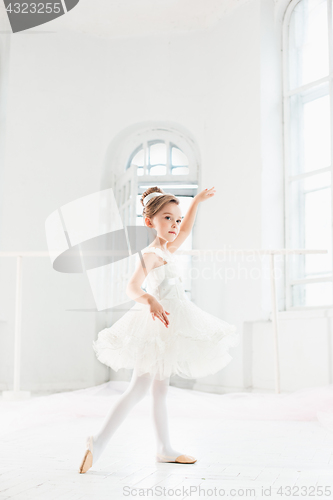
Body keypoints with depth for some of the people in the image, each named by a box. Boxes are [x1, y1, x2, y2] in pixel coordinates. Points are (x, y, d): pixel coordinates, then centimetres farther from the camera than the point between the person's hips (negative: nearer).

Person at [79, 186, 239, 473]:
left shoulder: (166, 251, 12)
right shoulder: (151, 254, -16)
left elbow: (185, 230, 31)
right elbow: (132, 286, -31)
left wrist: (197, 201, 34)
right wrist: (150, 300, -50)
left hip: (169, 326, 10)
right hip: (159, 323, -10)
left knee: (160, 389, 15)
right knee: (139, 388, -10)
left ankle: (165, 449, 24)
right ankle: (99, 442, -10)